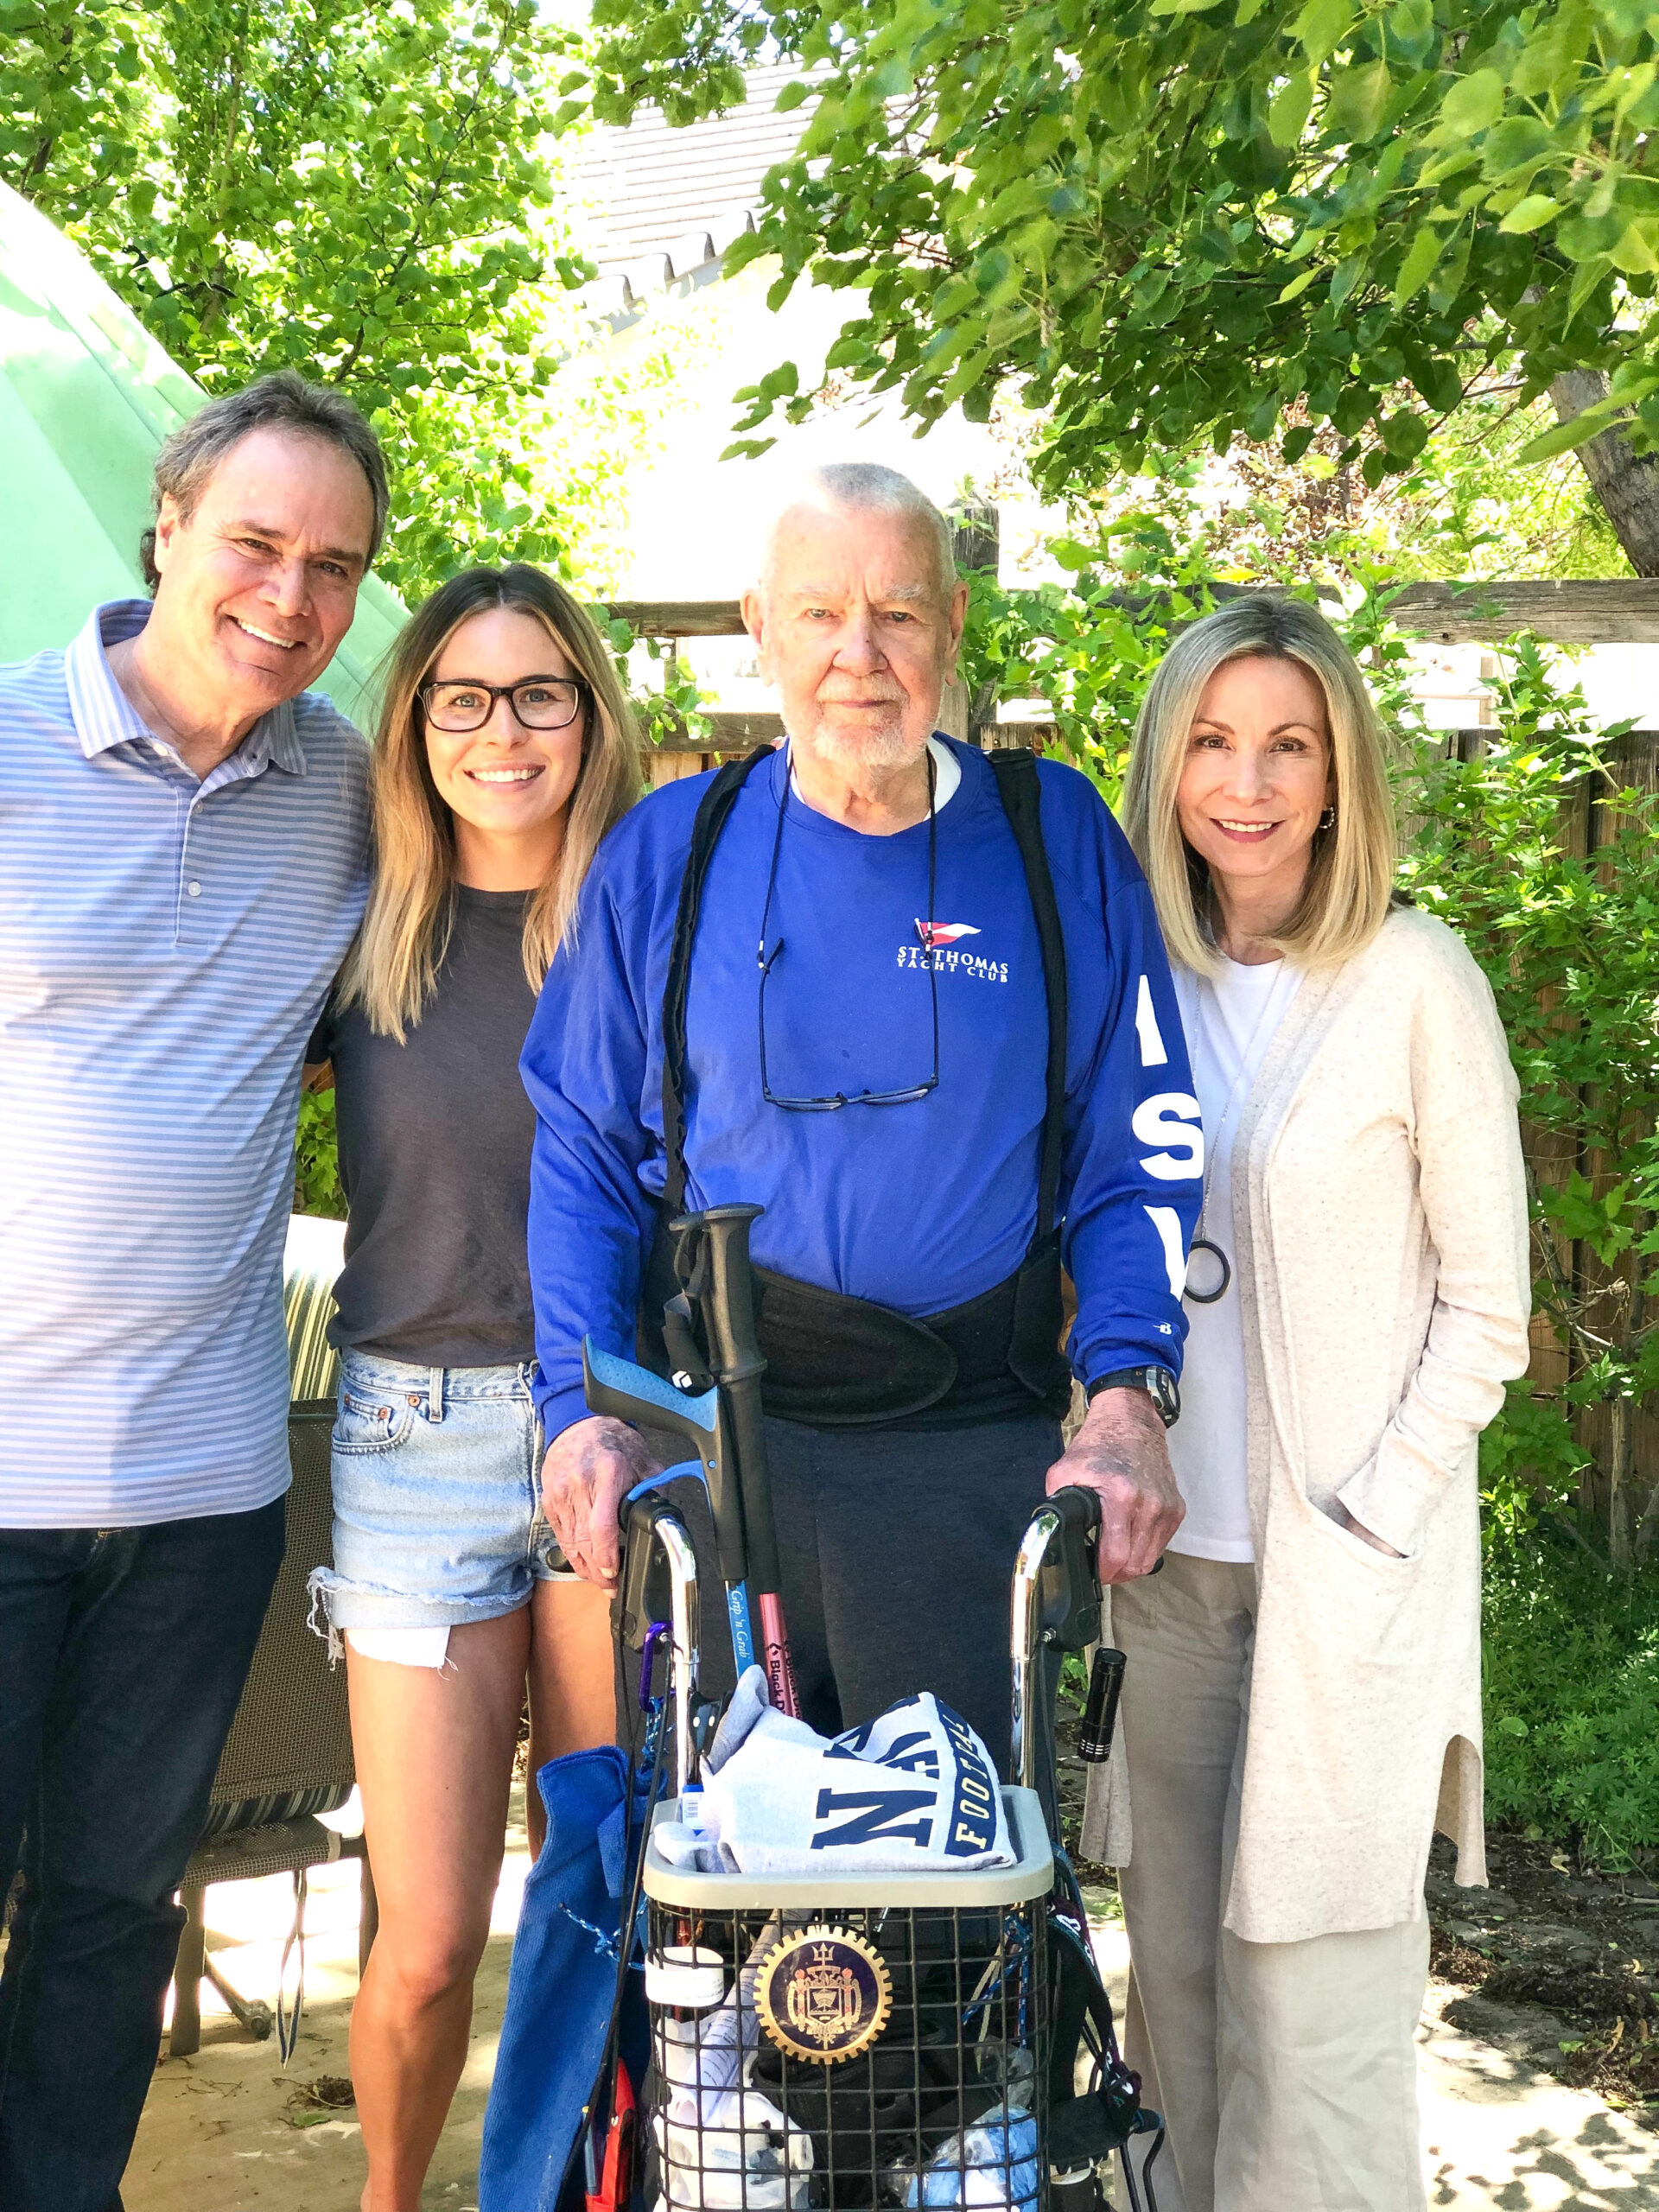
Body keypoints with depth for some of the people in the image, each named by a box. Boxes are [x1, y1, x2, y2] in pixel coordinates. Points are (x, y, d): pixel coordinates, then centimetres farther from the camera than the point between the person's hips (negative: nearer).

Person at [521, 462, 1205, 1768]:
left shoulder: (1057, 841, 4)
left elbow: (1140, 1150, 4)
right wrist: (581, 1408, -2)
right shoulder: (669, 851, 6)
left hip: (971, 1457, -1)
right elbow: (583, 1147, 9)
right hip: (703, 1446, 1)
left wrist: (1127, 1394, -9)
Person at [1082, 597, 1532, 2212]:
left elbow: (1485, 1302, -5)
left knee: (1314, 1989, -2)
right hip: (1165, 1550, 5)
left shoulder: (1413, 978, -8)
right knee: (1177, 1964, 14)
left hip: (1350, 1561, -5)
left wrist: (1375, 1514, -11)